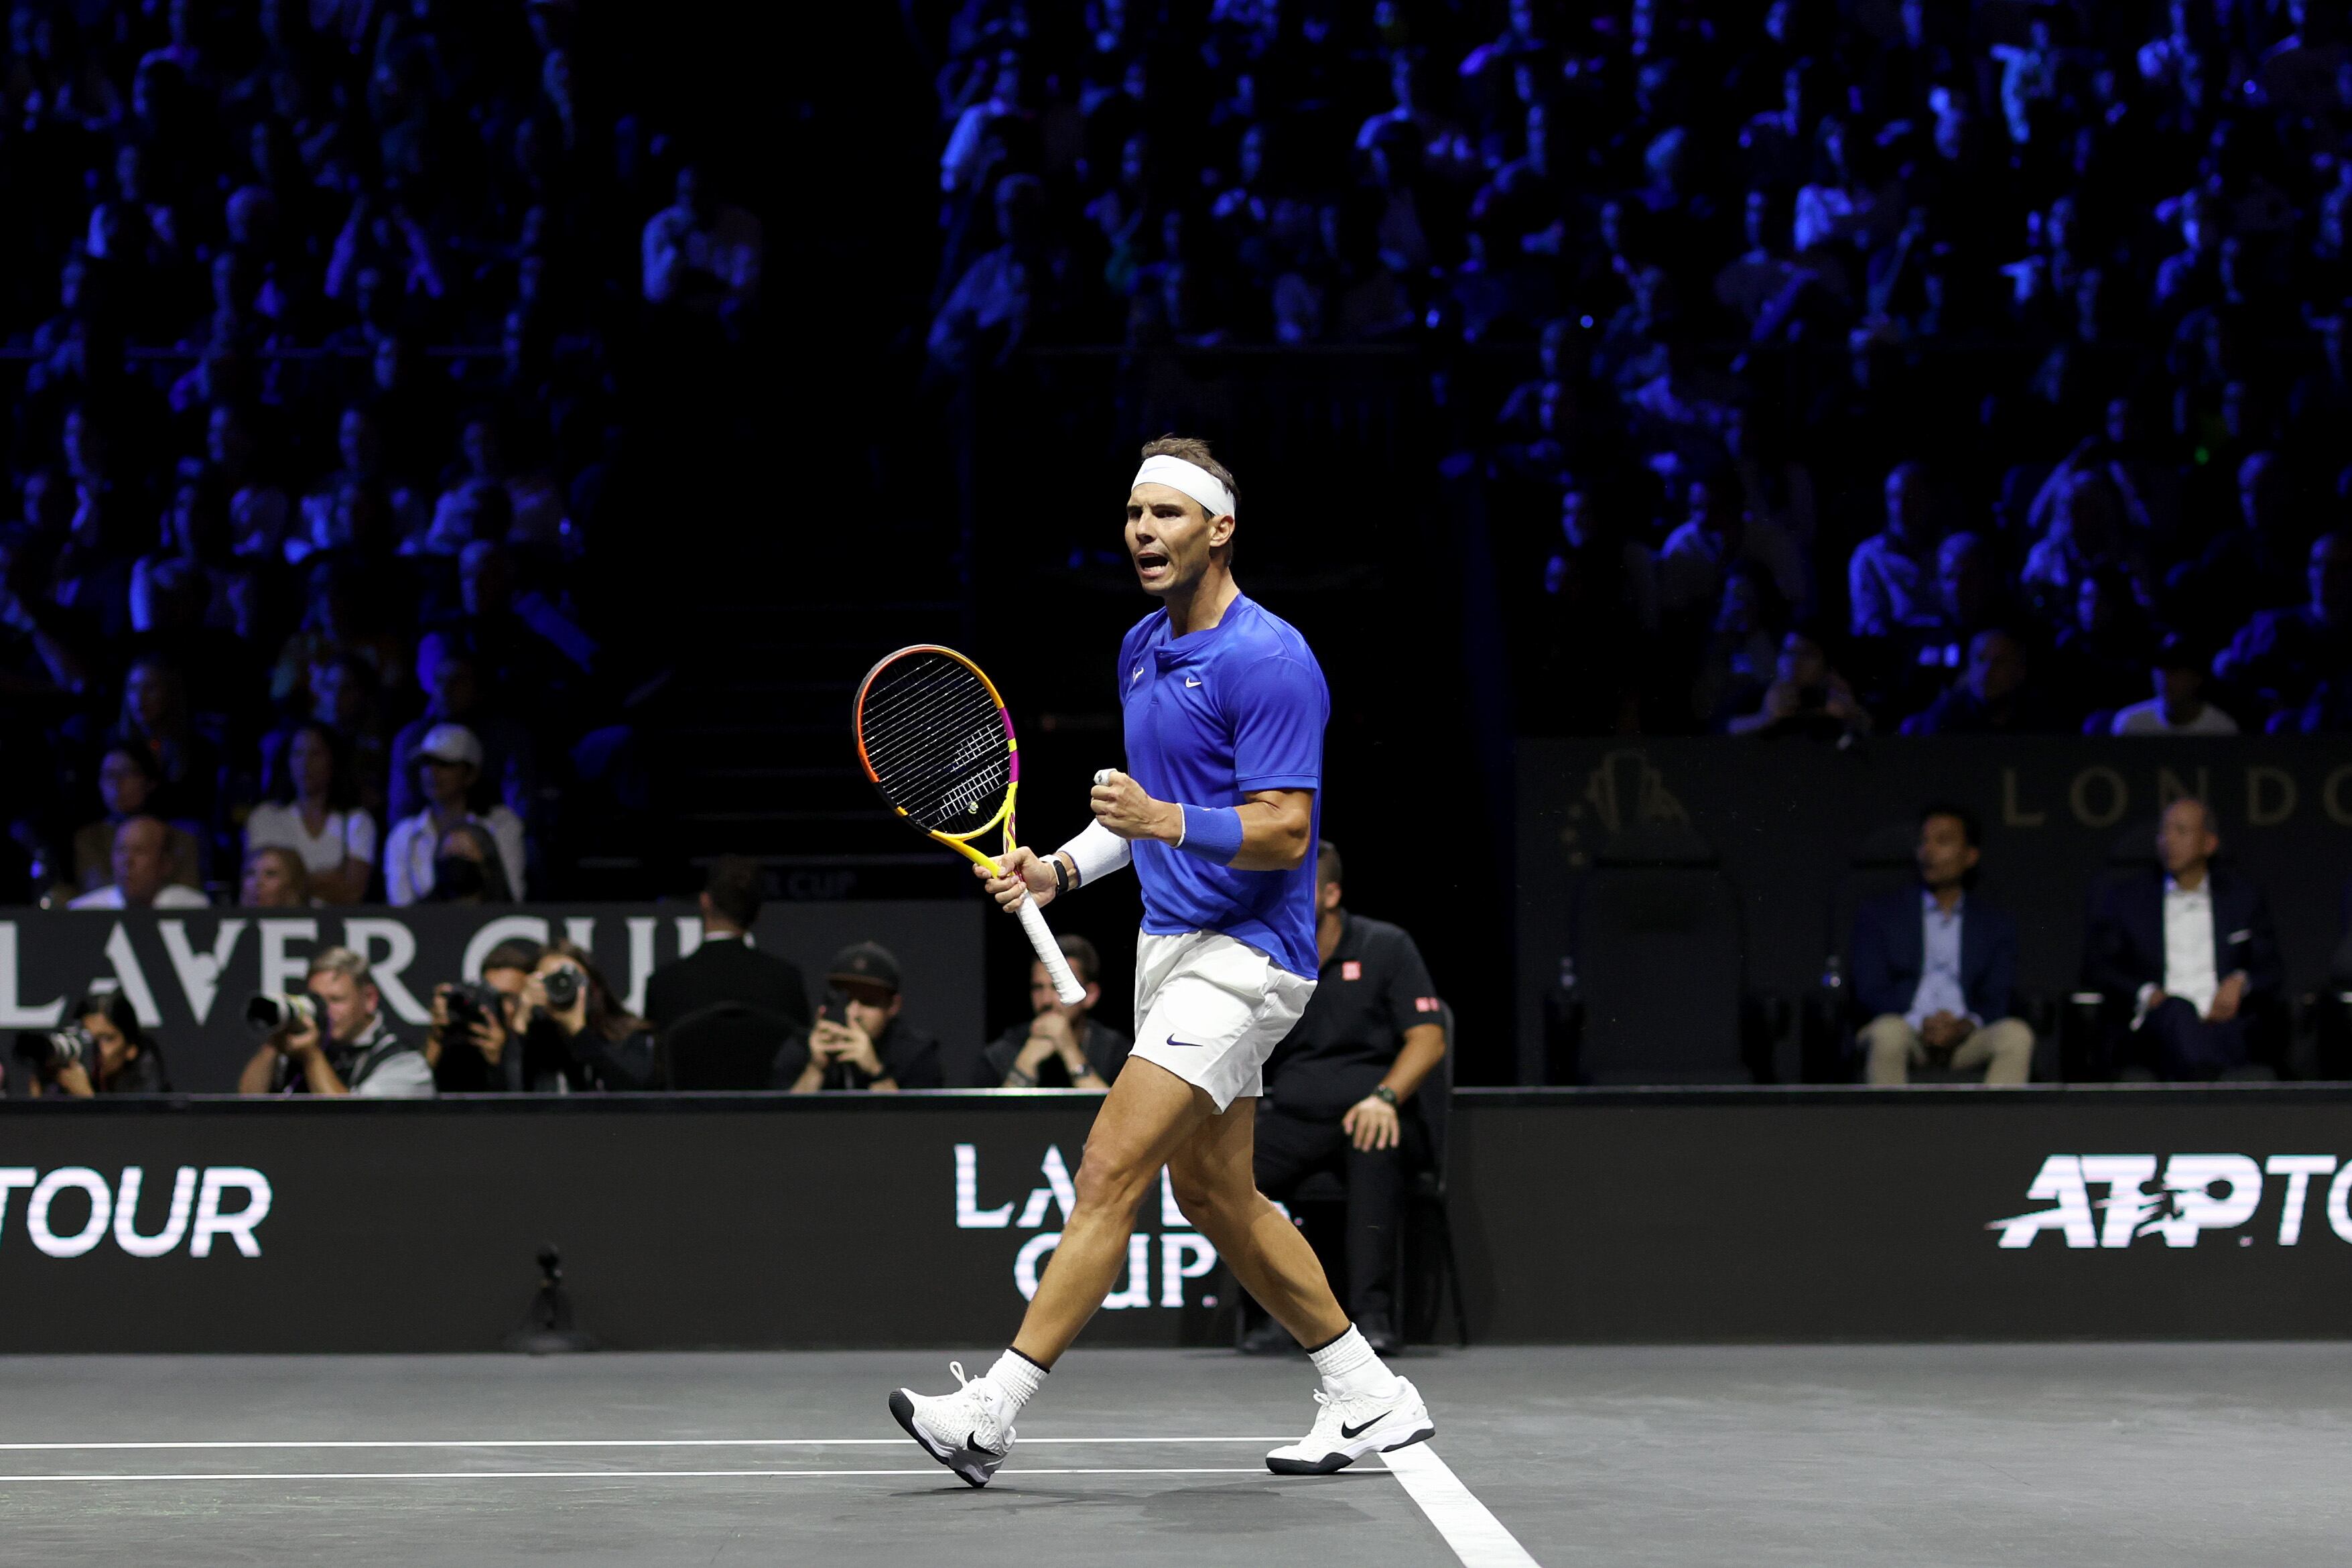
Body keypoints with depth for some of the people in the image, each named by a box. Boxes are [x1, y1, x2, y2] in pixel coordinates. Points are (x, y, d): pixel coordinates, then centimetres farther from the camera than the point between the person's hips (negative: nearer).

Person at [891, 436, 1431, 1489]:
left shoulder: (1267, 661, -16)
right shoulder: (1142, 650, 12)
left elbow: (1283, 832, -21)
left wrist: (1167, 822, -35)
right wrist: (1059, 867, 9)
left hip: (1241, 957, -10)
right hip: (1173, 946, 10)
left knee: (1110, 1173, -13)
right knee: (1215, 1196, 13)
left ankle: (991, 1412, -13)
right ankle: (1368, 1399, 23)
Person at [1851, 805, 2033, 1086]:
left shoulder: (1997, 924, 19)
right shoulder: (1877, 915, 16)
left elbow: (1998, 1000, 8)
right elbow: (1870, 991, 4)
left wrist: (1967, 1025, -16)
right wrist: (1921, 1023, -15)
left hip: (1964, 1040, 1)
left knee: (2017, 1035, -31)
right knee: (1889, 1031, -37)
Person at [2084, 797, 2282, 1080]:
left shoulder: (2244, 897, 23)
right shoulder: (2126, 897, 20)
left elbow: (2270, 972, 19)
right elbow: (2095, 964, 9)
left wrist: (2241, 984, -5)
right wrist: (2145, 994, -9)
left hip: (2225, 1023, 1)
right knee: (2178, 1008, -39)